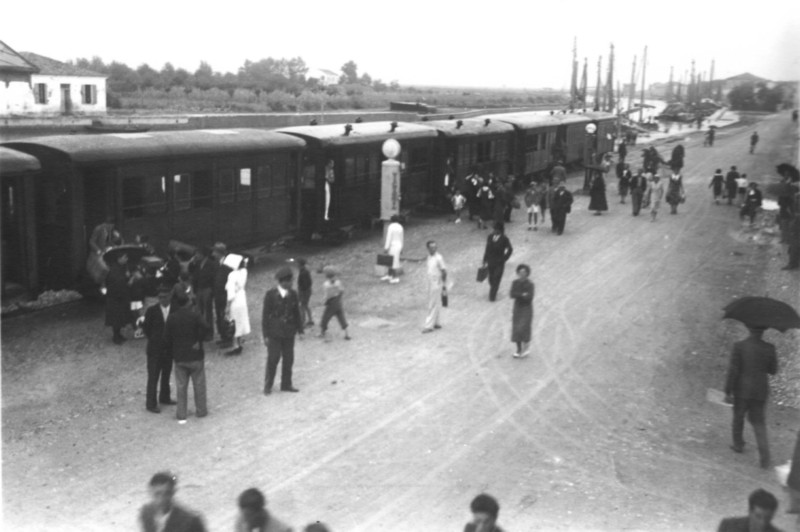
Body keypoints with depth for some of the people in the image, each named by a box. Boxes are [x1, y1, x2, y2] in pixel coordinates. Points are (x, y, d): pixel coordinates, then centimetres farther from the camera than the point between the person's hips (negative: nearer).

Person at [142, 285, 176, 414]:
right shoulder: (152, 311, -9)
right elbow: (146, 328, 1)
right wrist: (153, 340, 1)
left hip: (169, 348, 3)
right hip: (155, 350, -3)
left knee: (166, 374, 17)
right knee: (153, 377, 0)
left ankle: (164, 397, 33)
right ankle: (151, 403, 8)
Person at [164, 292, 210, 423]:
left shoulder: (171, 318, -1)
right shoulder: (194, 315, -10)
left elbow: (166, 338, -1)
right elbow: (205, 327, -26)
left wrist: (171, 353, 9)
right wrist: (199, 341, -14)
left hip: (179, 358, 3)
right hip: (195, 356, -3)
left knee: (181, 386, 9)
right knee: (199, 384, 11)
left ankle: (181, 415, 10)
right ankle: (201, 411, 20)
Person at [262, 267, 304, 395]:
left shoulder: (293, 295, 2)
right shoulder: (270, 295, -8)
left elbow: (297, 313, 10)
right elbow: (265, 315, -6)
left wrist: (300, 330, 9)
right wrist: (265, 335, -7)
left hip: (289, 333, 4)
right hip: (274, 333, -4)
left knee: (288, 359, 7)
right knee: (273, 359, -2)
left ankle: (286, 384, 20)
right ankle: (268, 386, 11)